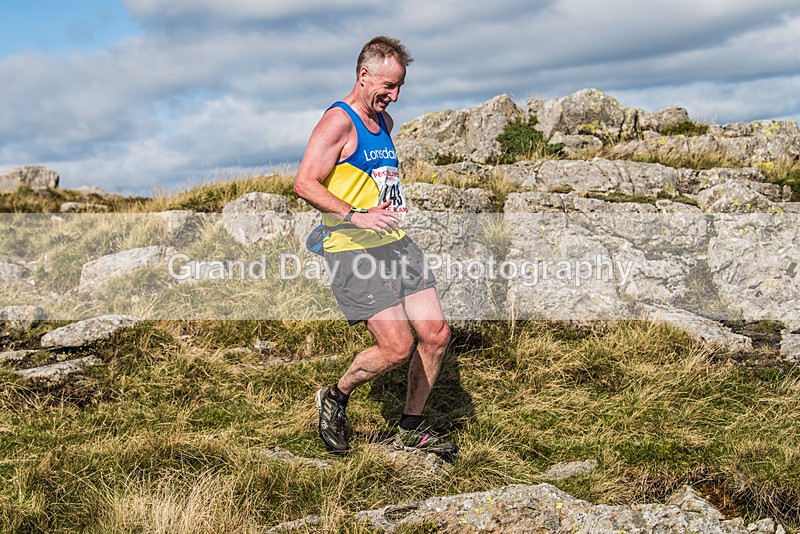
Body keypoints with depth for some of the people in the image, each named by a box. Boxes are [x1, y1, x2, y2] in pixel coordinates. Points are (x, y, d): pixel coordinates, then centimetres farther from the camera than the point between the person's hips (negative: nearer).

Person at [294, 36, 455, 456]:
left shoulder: (384, 121, 17)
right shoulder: (339, 120, -11)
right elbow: (305, 184, -21)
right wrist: (355, 216, -28)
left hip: (396, 244, 9)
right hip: (353, 252, -9)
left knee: (436, 334, 2)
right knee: (398, 347, -14)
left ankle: (410, 429, 19)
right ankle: (335, 398, 14)